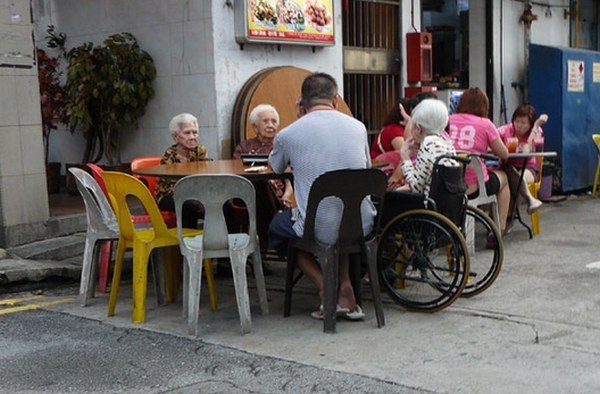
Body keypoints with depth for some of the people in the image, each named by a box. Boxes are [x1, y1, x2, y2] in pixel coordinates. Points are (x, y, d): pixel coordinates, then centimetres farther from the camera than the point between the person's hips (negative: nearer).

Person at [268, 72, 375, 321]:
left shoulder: (288, 134, -5)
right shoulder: (357, 126, 4)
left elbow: (276, 168, 18)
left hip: (320, 229, -4)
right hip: (362, 226, 4)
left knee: (277, 226, 28)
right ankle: (345, 287, 22)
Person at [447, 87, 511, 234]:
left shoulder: (448, 121, 5)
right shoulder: (485, 124, -4)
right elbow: (504, 154, 3)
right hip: (474, 186, -4)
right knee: (503, 177, 29)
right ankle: (500, 229, 24)